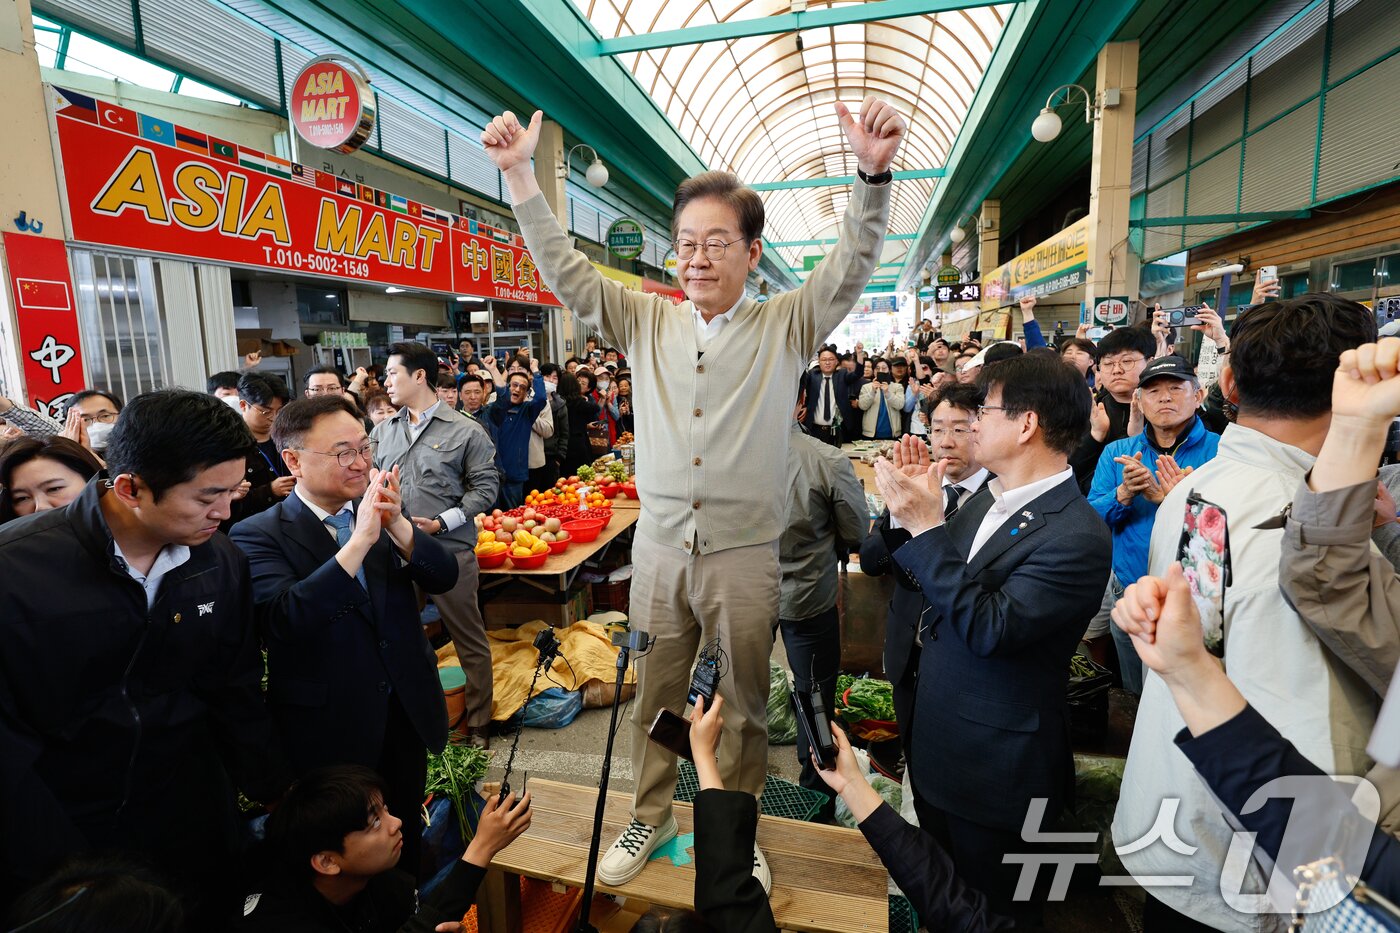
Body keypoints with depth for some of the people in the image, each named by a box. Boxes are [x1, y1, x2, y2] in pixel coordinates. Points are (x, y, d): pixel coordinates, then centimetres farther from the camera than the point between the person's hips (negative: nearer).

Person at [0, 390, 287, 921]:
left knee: (214, 914, 19)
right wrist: (59, 863, -16)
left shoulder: (222, 562, -10)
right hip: (57, 829, -3)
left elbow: (236, 694, 0)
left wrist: (273, 795, 1)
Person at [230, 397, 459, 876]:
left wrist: (398, 525, -24)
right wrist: (360, 540, -35)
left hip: (407, 711, 5)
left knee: (407, 842, 24)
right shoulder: (258, 535, -13)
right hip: (332, 729, -4)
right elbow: (283, 620, -28)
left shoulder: (379, 513, 0)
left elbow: (443, 577, -7)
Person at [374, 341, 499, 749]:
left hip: (450, 551, -4)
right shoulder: (382, 432, 12)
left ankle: (477, 725, 21)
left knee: (470, 642, 5)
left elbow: (485, 487, -5)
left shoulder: (466, 431, -3)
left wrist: (443, 522, -14)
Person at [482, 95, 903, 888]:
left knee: (747, 704, 15)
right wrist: (520, 173, -5)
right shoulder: (647, 323, 6)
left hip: (746, 555, -2)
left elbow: (851, 268, -12)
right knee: (655, 698, 17)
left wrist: (874, 173, -28)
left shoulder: (786, 327, 0)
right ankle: (651, 818, 40)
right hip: (659, 547, 2)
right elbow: (565, 269, 3)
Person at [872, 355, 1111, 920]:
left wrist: (926, 526, -32)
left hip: (996, 768, -7)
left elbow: (988, 630, -31)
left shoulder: (1078, 537, -24)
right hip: (936, 746, 8)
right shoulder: (986, 499, 1)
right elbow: (926, 580, 6)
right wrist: (910, 508, -8)